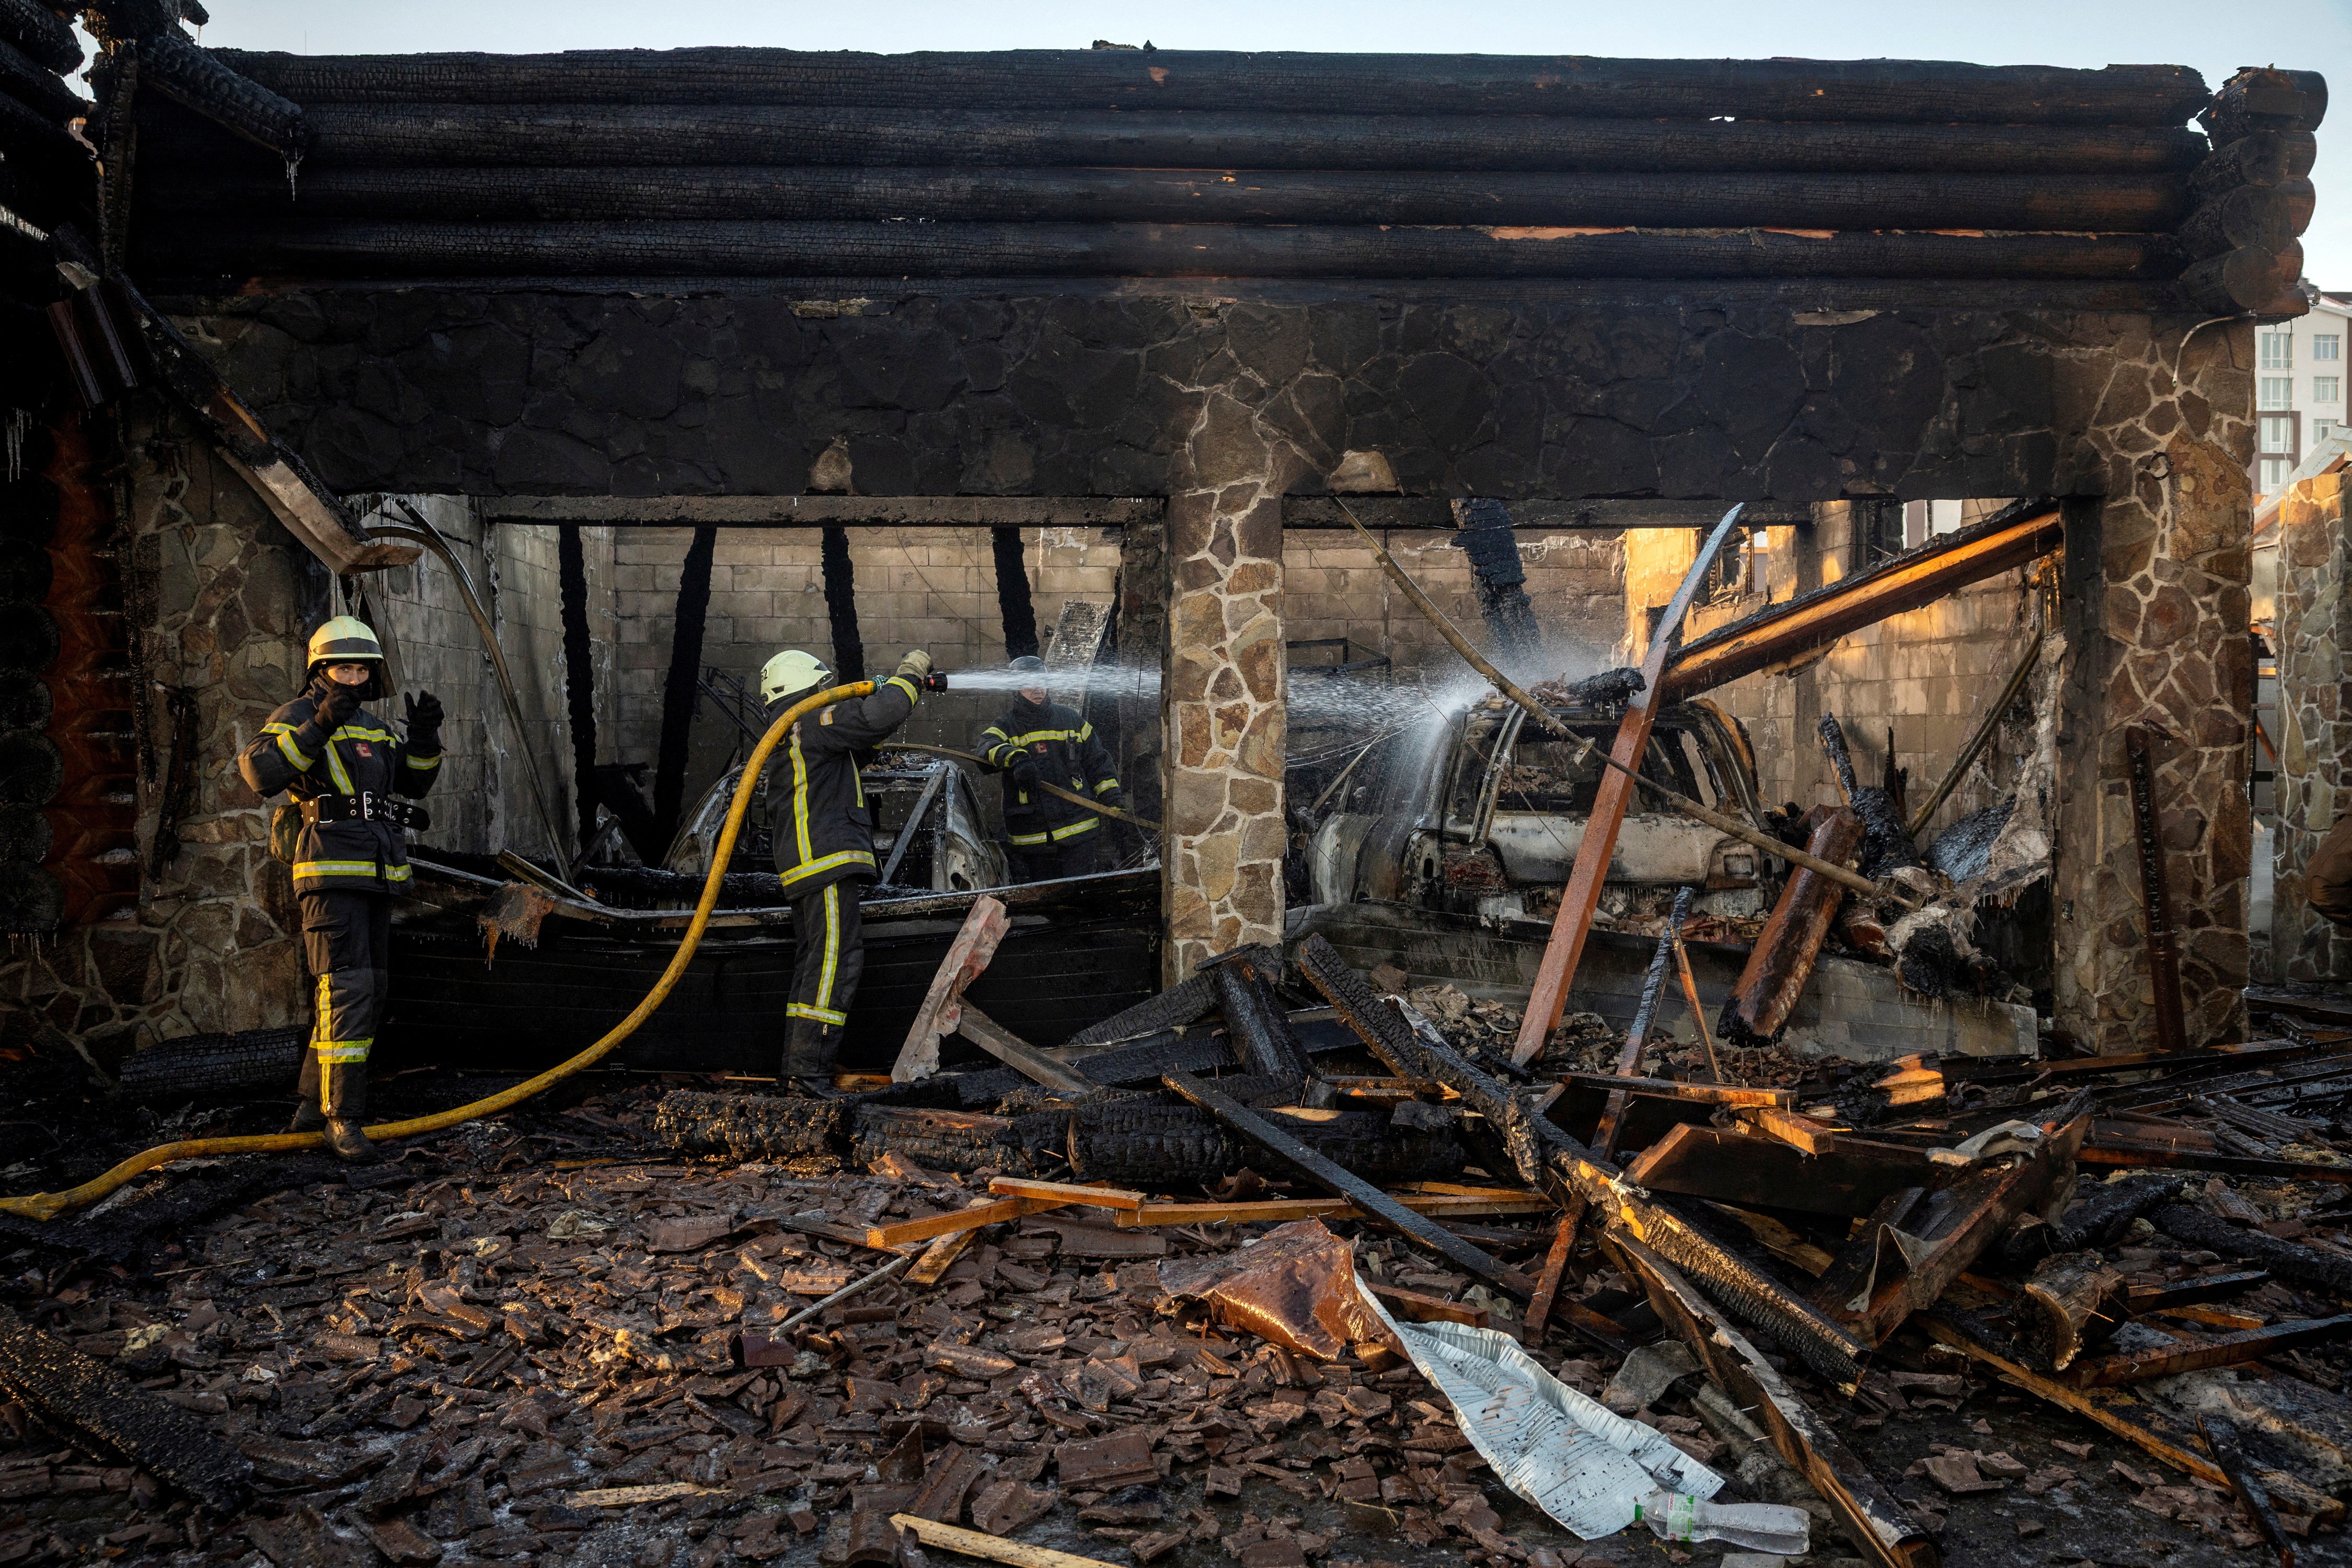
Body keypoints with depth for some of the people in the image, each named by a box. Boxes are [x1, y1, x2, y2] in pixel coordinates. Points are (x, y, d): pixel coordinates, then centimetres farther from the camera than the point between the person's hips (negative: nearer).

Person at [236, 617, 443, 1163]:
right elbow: (259, 770, -21)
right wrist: (319, 726, -30)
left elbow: (414, 780, 14)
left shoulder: (371, 727, 20)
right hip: (329, 873, -8)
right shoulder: (297, 717, -4)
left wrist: (426, 732, -3)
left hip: (373, 877, 8)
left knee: (368, 991, 10)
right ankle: (342, 1118, -14)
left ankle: (313, 1103, 22)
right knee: (348, 989, -16)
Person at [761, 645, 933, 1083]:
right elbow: (876, 716, -19)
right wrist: (909, 673, -2)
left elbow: (861, 746, 32)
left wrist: (906, 688, 26)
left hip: (806, 866, 11)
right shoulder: (812, 723, -7)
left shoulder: (794, 735, 25)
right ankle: (808, 1064, -16)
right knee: (837, 956, -13)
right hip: (825, 857, -11)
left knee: (813, 962, 13)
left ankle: (796, 1064, 15)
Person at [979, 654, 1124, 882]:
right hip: (1031, 838, 0)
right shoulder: (1005, 728, 4)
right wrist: (1015, 757, -42)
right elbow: (988, 750, -20)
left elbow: (1098, 764, 16)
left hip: (1078, 831, 0)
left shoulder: (1071, 720, 11)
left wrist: (1115, 803, 6)